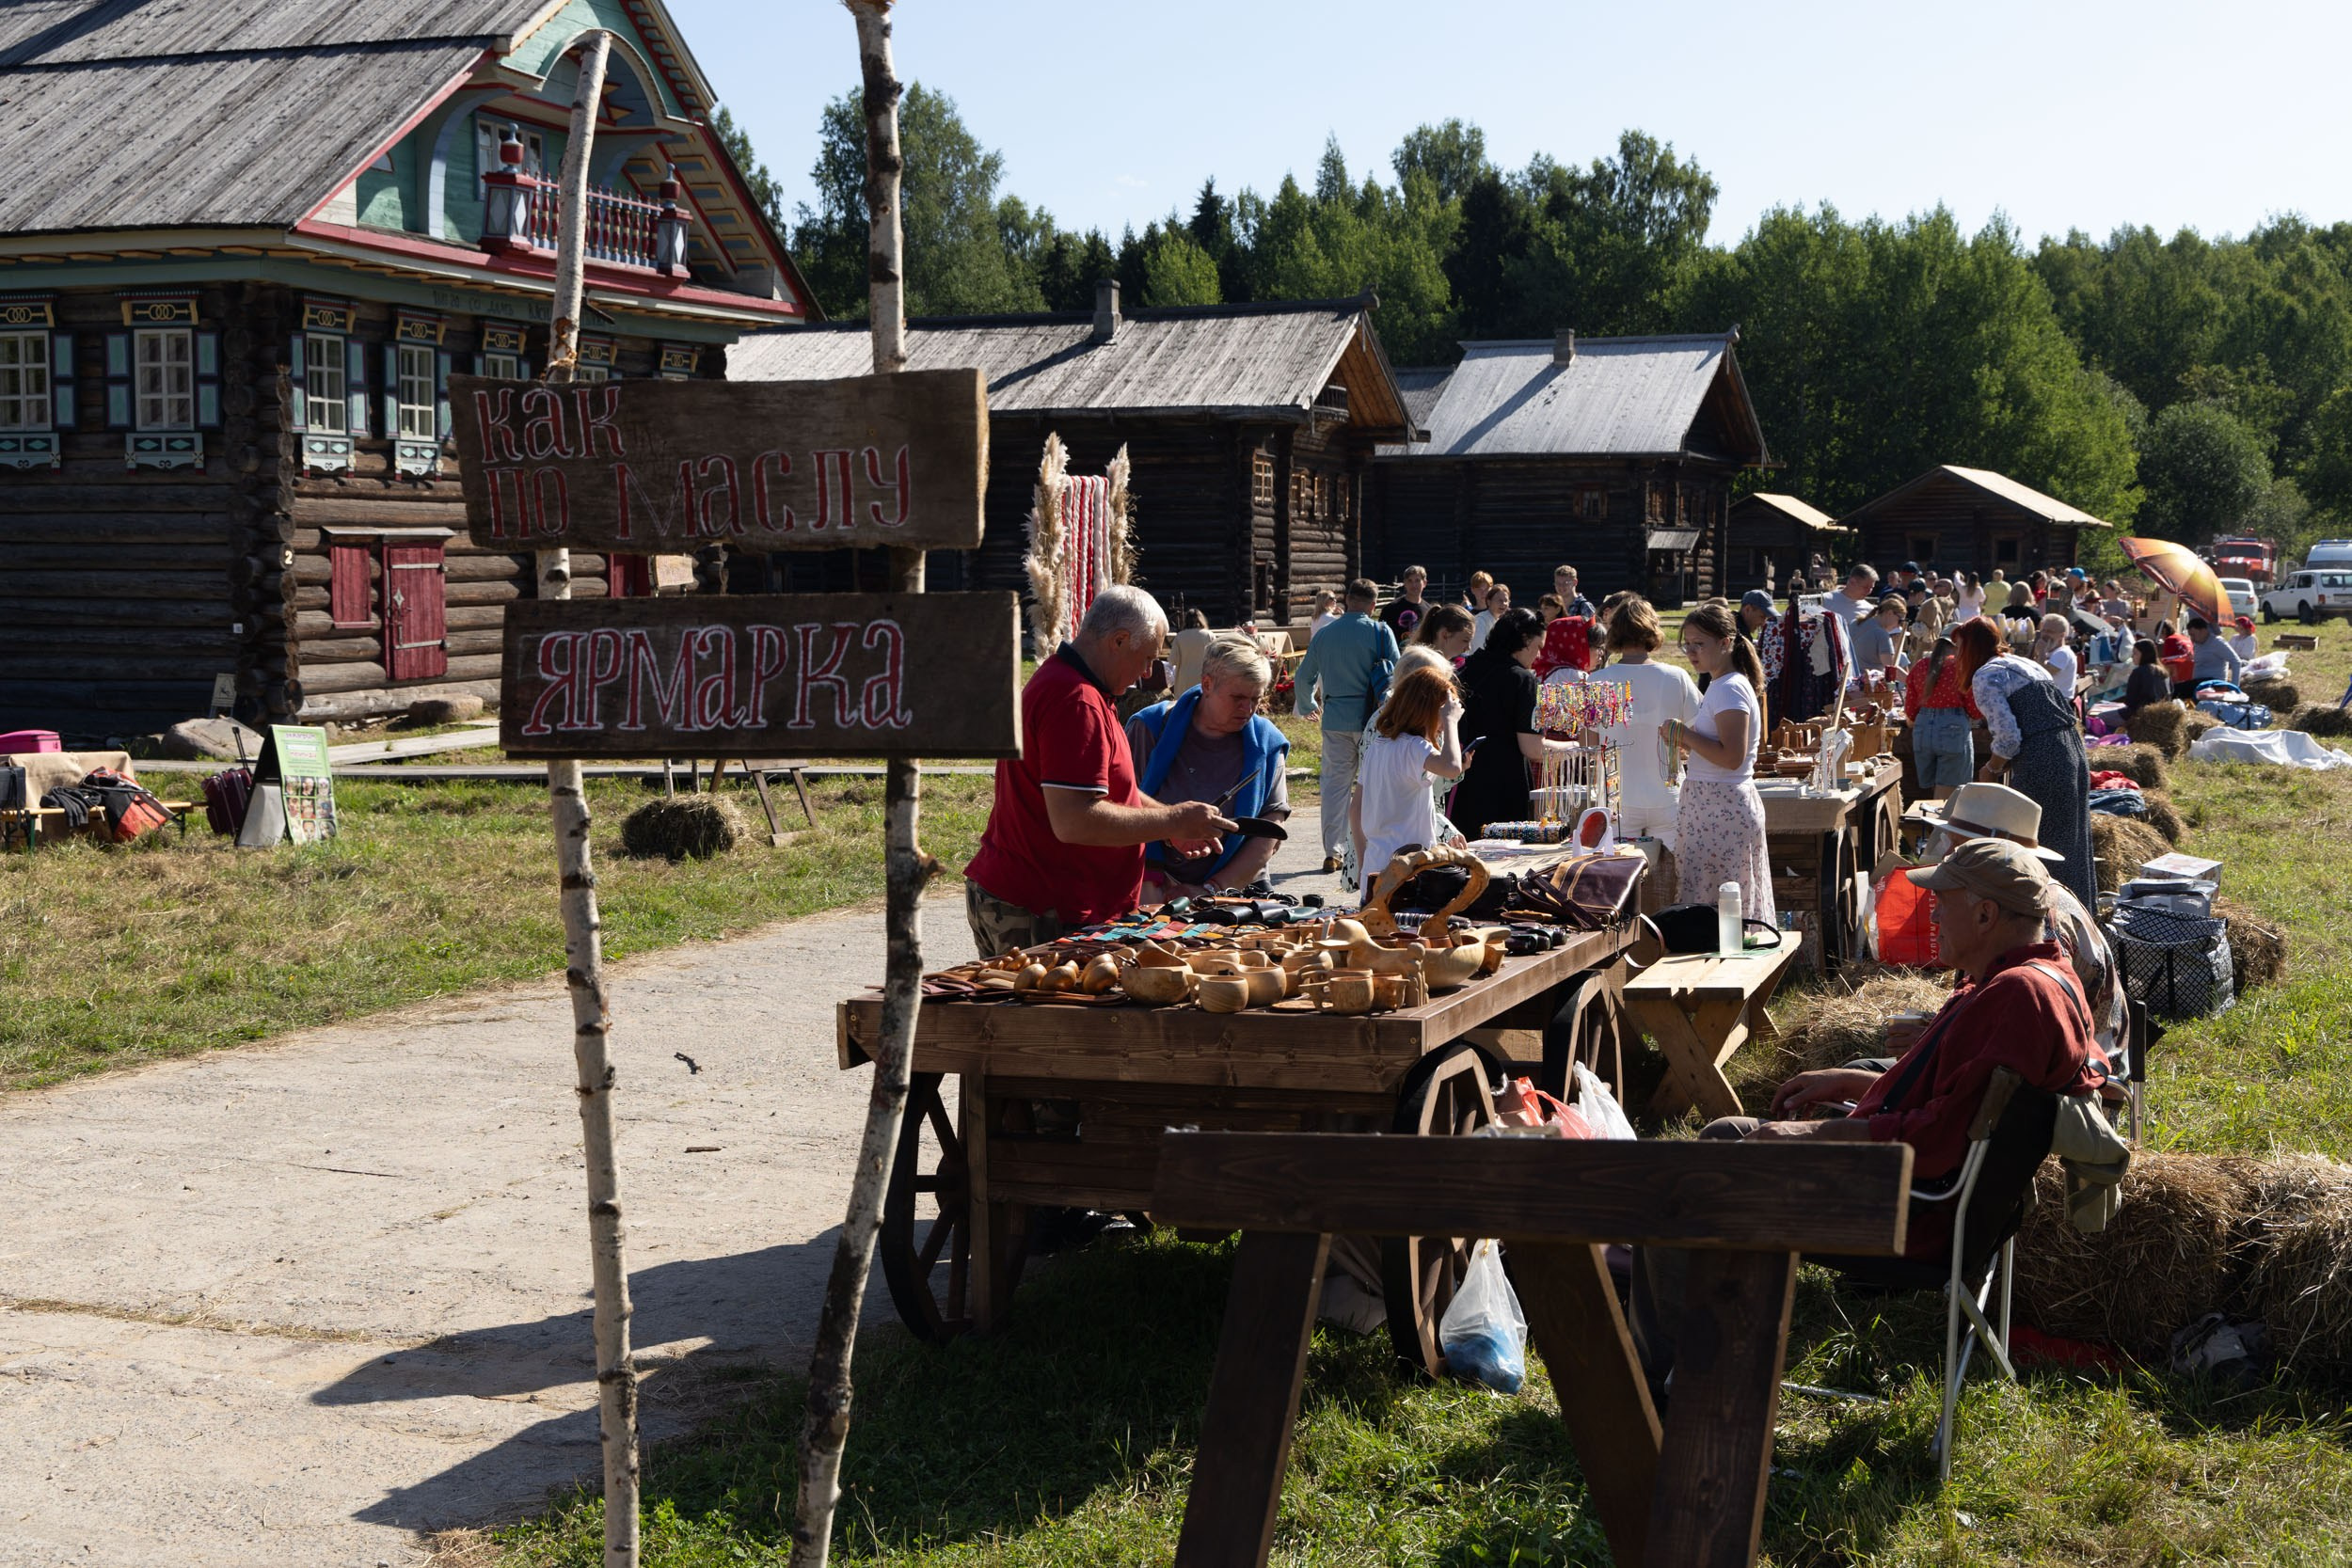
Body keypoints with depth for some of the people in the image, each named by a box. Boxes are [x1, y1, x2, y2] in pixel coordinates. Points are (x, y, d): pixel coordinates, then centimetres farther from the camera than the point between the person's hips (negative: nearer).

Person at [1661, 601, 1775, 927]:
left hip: (1723, 810, -10)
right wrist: (1683, 740, 7)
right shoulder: (1719, 686, 16)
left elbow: (1732, 757, -23)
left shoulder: (1730, 689, -14)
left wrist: (1684, 733, -17)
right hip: (1708, 805, 10)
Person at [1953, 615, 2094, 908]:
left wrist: (1990, 770, 2)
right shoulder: (2025, 664, 22)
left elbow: (2008, 738, -16)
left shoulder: (1986, 675, -5)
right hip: (2074, 756, 9)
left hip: (2040, 769, -9)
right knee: (2068, 850, 16)